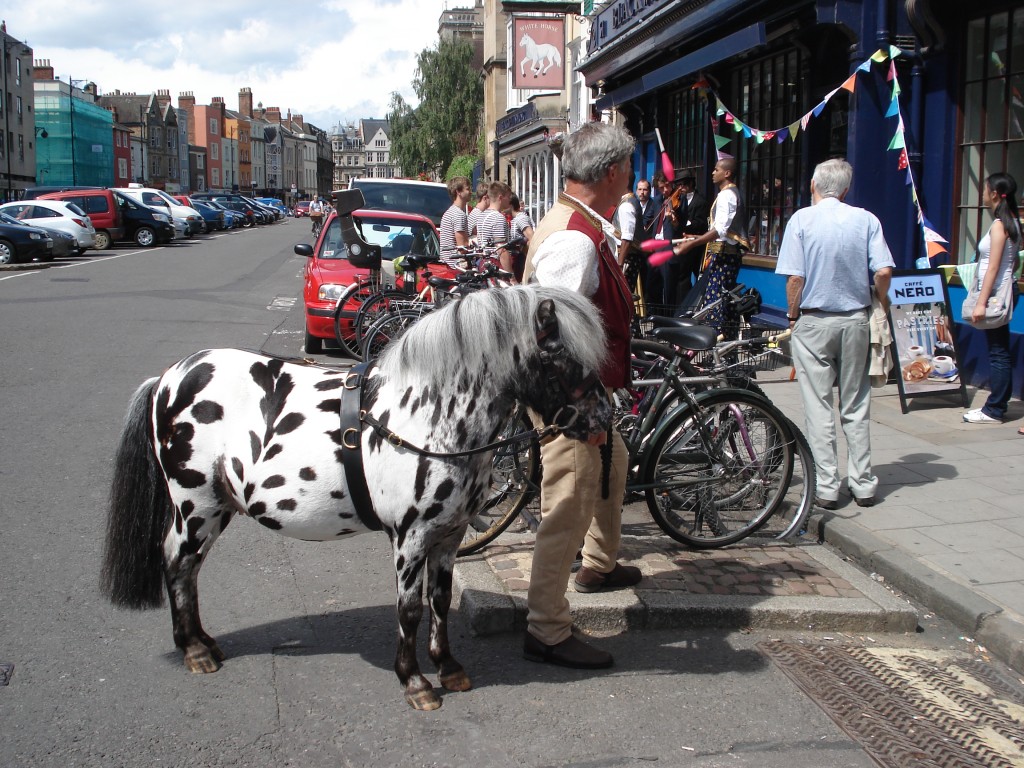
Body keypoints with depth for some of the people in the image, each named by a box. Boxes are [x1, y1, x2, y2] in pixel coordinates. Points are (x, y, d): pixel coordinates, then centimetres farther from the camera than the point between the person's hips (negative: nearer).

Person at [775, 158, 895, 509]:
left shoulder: (802, 219, -6)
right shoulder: (866, 220, 0)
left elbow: (795, 277, -12)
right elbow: (883, 272, -8)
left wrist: (793, 315, 3)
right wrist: (881, 303, 9)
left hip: (814, 321, -2)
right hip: (855, 321, 2)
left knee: (818, 407, 3)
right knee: (856, 406, 12)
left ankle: (827, 487, 5)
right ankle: (863, 484, 15)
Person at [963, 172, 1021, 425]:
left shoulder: (999, 225, -15)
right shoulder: (1012, 222, 12)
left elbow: (993, 268, -19)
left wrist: (981, 302, -20)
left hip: (996, 294, -10)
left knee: (997, 353, -5)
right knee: (1000, 352, 13)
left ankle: (994, 411, -1)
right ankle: (998, 405, 20)